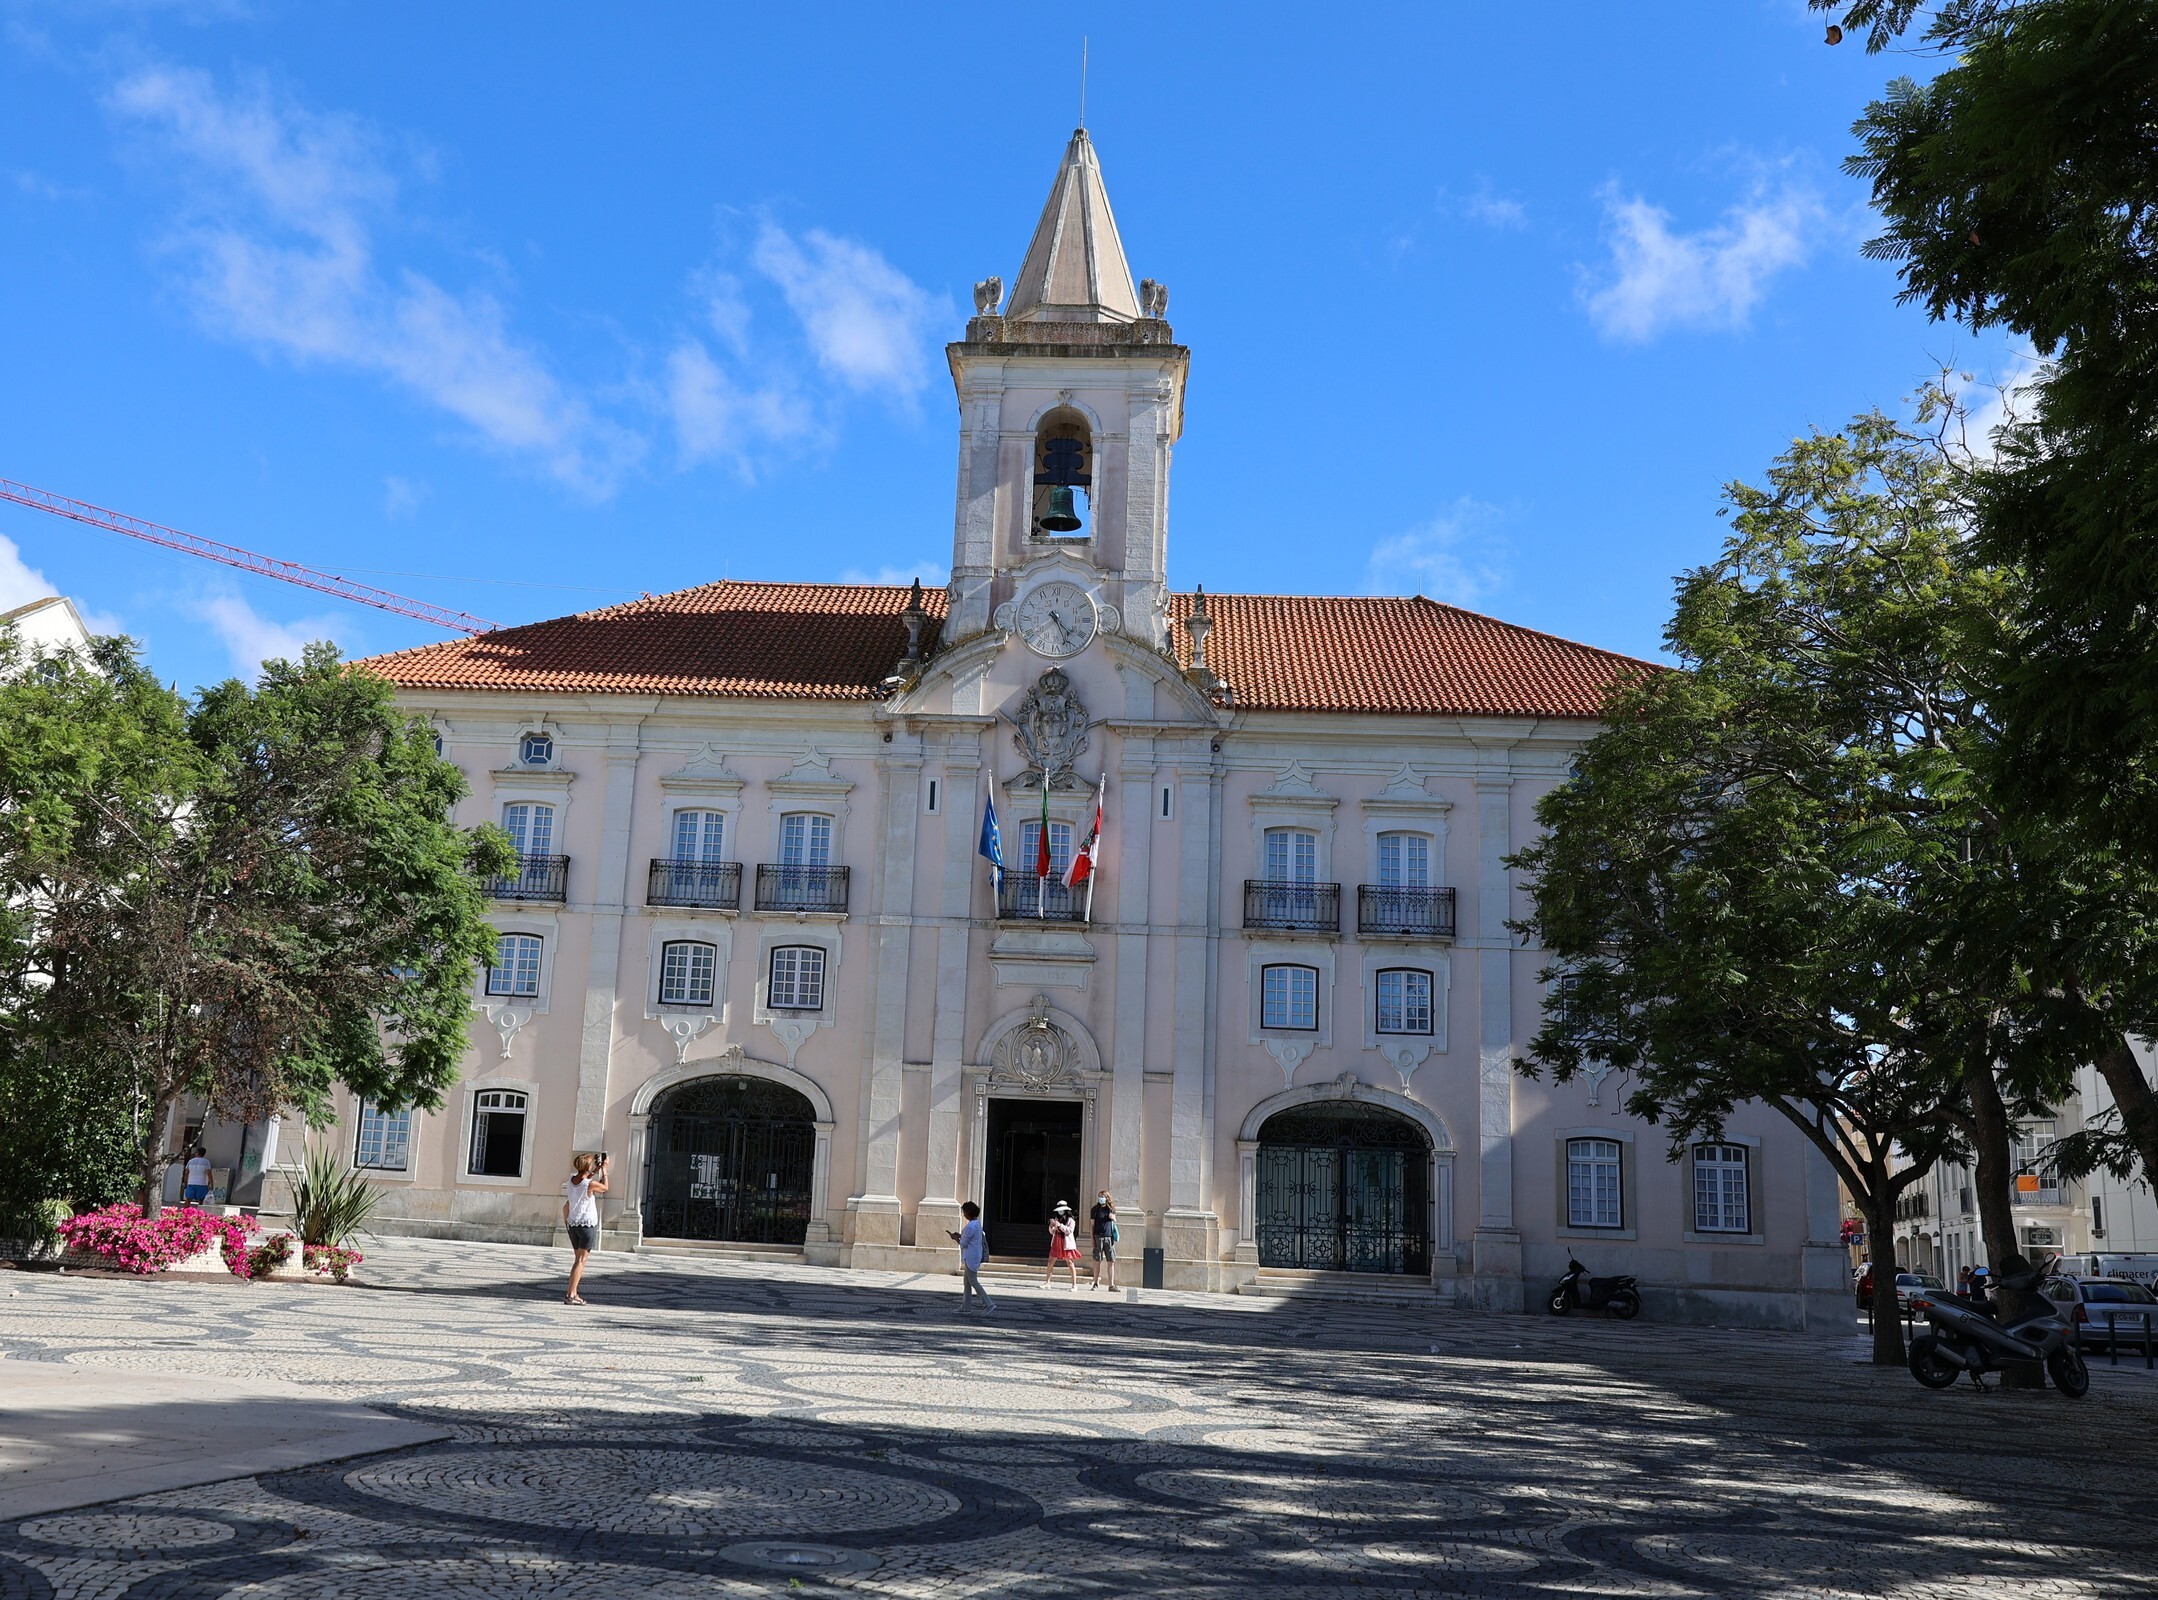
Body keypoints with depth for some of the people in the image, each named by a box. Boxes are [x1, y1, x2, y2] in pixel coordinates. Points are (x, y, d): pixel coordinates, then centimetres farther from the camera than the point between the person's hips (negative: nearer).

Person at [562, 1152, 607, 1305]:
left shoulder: (571, 1180, 1)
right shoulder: (590, 1184, -17)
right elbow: (605, 1187, 3)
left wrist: (597, 1169, 24)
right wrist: (604, 1170, 12)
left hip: (572, 1223, 7)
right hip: (587, 1224, -7)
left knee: (578, 1259, 18)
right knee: (581, 1260, -5)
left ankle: (574, 1293, 20)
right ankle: (570, 1295, -11)